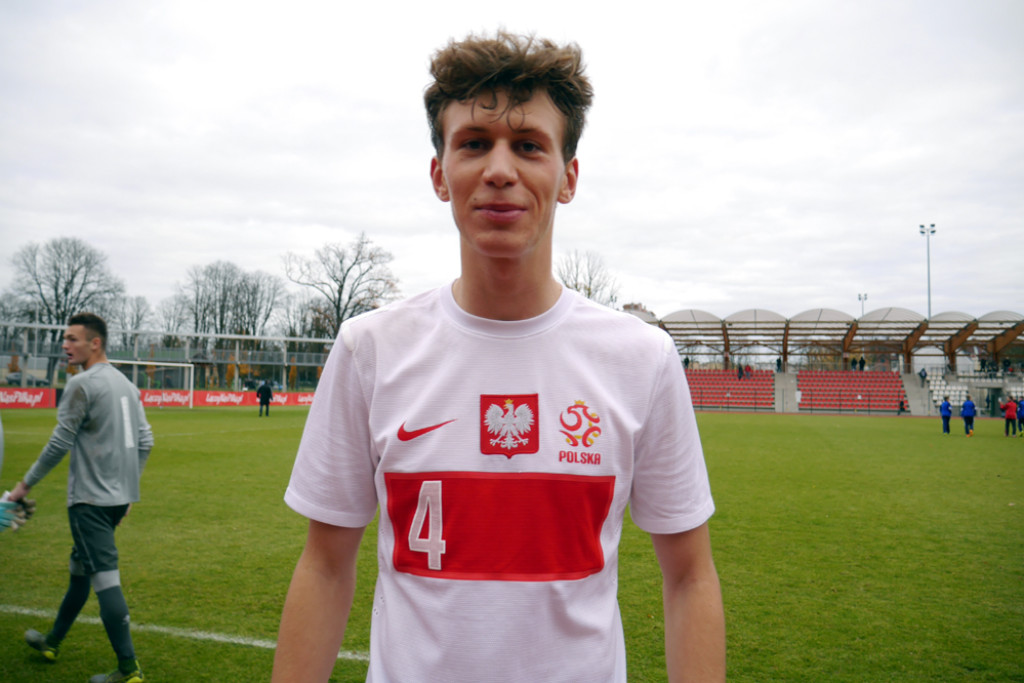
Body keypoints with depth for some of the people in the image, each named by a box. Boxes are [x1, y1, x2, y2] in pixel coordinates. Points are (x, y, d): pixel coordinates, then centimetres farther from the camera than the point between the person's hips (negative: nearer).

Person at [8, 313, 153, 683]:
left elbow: (59, 444, -12)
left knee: (104, 577, -7)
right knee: (81, 567, 23)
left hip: (91, 499, -9)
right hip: (119, 497, 9)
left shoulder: (82, 384, -12)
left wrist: (25, 484, 0)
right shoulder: (126, 383, 12)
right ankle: (53, 642, 41)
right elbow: (145, 441, 13)